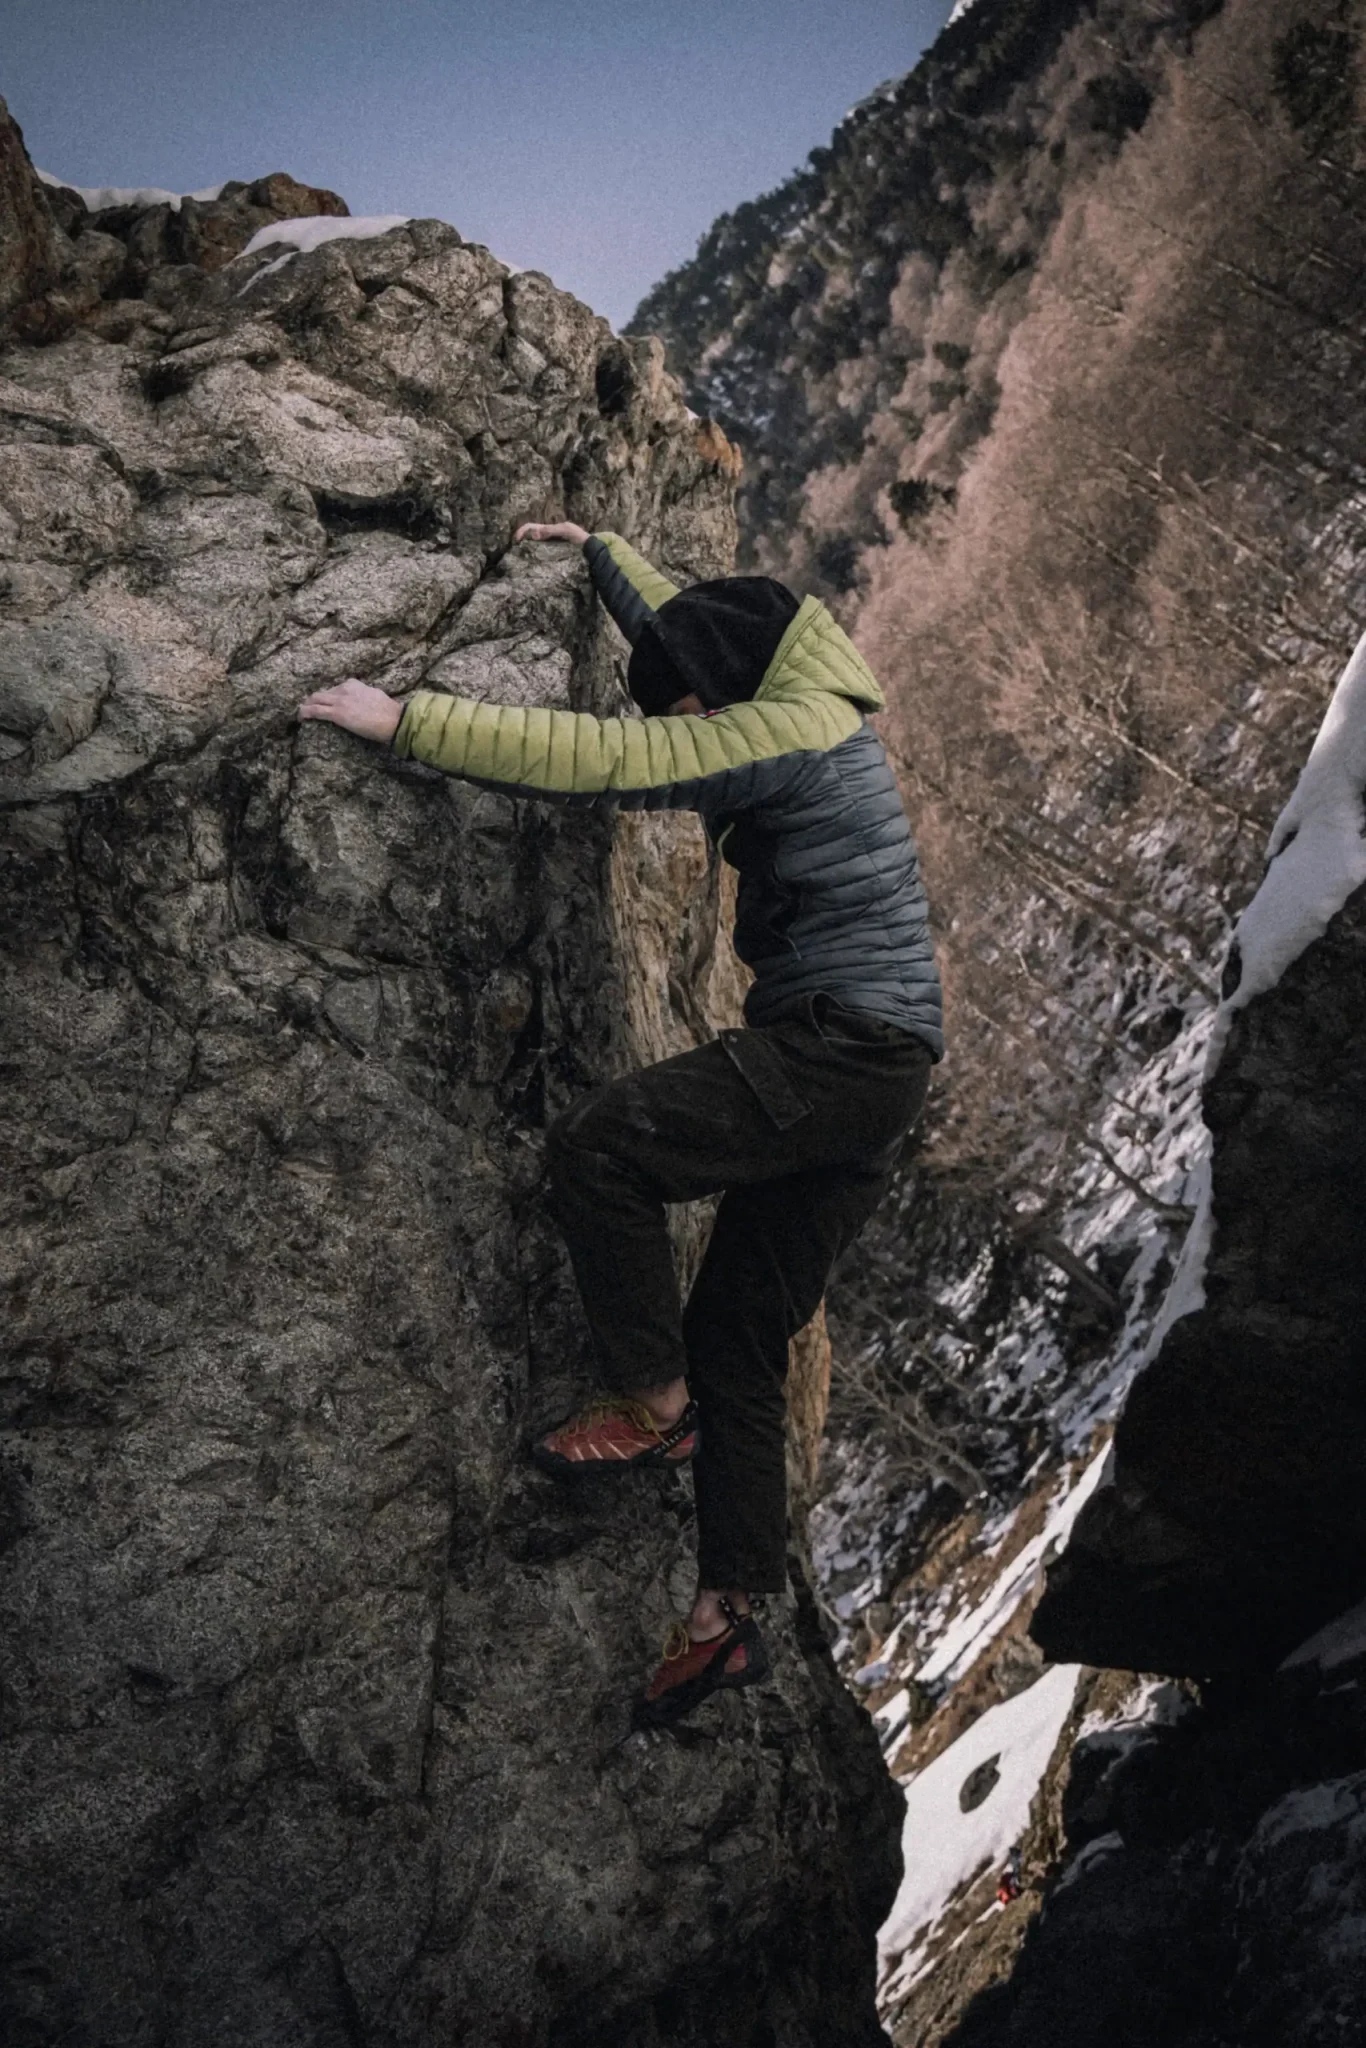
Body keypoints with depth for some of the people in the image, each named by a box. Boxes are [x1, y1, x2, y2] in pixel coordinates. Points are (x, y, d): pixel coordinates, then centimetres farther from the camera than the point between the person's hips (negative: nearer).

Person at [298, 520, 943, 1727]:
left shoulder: (785, 731, -11)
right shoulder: (799, 715, 19)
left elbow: (592, 759, -19)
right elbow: (687, 627, 38)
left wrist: (405, 721, -17)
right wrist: (598, 551, 50)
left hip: (842, 1049, -10)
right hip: (867, 1080, 10)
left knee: (598, 1148, -19)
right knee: (739, 1336, 9)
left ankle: (653, 1403, -6)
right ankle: (728, 1615, 15)